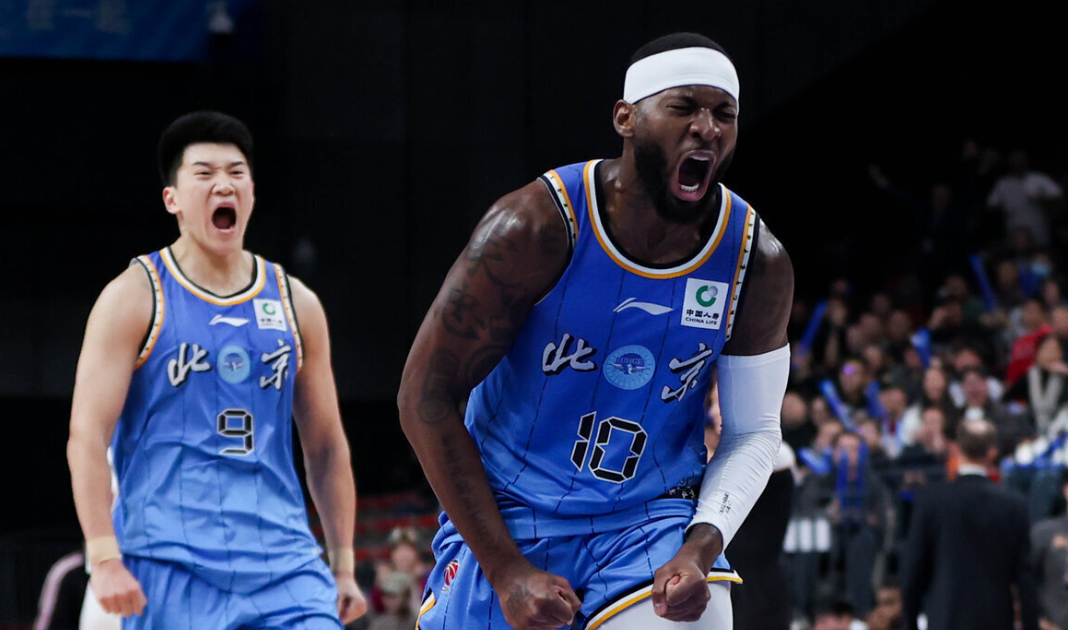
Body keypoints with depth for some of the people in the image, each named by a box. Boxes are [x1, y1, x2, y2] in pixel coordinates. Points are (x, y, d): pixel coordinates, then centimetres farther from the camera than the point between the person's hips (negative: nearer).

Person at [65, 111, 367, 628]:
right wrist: (105, 559, -17)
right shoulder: (134, 298, 0)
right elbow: (87, 435, -7)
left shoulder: (295, 304, 13)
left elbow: (326, 447, 18)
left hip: (284, 560, 4)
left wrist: (343, 566, 13)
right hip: (170, 567, -3)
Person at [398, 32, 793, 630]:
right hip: (507, 517, -2)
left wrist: (702, 546, -17)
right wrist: (506, 570, -18)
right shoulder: (535, 228, -18)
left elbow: (754, 431, 3)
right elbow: (426, 395, -14)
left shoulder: (758, 263, -7)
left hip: (655, 521, 2)